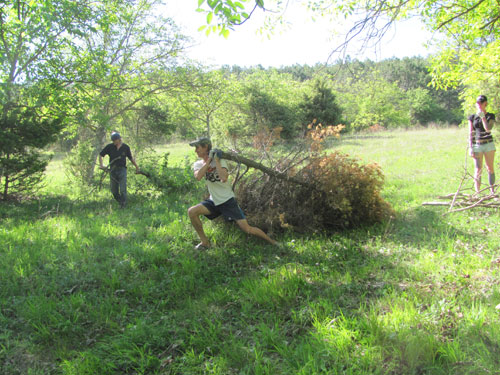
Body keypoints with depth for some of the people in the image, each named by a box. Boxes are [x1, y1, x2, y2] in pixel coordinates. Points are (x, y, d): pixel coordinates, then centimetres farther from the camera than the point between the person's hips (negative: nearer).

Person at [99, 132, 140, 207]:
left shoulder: (125, 147, 0)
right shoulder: (109, 147, 0)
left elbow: (130, 157, 13)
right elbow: (101, 155, 8)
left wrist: (136, 166, 14)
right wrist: (101, 165, -4)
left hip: (122, 170, -2)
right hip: (113, 170, 2)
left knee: (123, 190, -9)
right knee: (114, 191, 7)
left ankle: (123, 205, 0)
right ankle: (120, 202, 28)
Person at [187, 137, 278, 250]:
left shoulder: (220, 160, -12)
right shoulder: (198, 164, 1)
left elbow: (224, 178, -32)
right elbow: (198, 177, -24)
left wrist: (216, 160, -25)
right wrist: (209, 160, -22)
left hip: (228, 201, -5)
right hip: (214, 201, 5)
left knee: (246, 229, -10)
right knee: (192, 211, -17)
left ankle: (271, 241, 10)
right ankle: (204, 242, -2)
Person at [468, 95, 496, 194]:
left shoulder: (490, 116, 4)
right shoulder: (472, 117, 5)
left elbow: (488, 129, -12)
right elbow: (471, 134, 4)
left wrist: (483, 117, -15)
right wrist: (470, 148, -3)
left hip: (489, 145, 0)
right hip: (477, 145, 0)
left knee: (490, 168, 3)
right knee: (478, 169, -3)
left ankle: (492, 190, 10)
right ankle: (477, 192, 0)